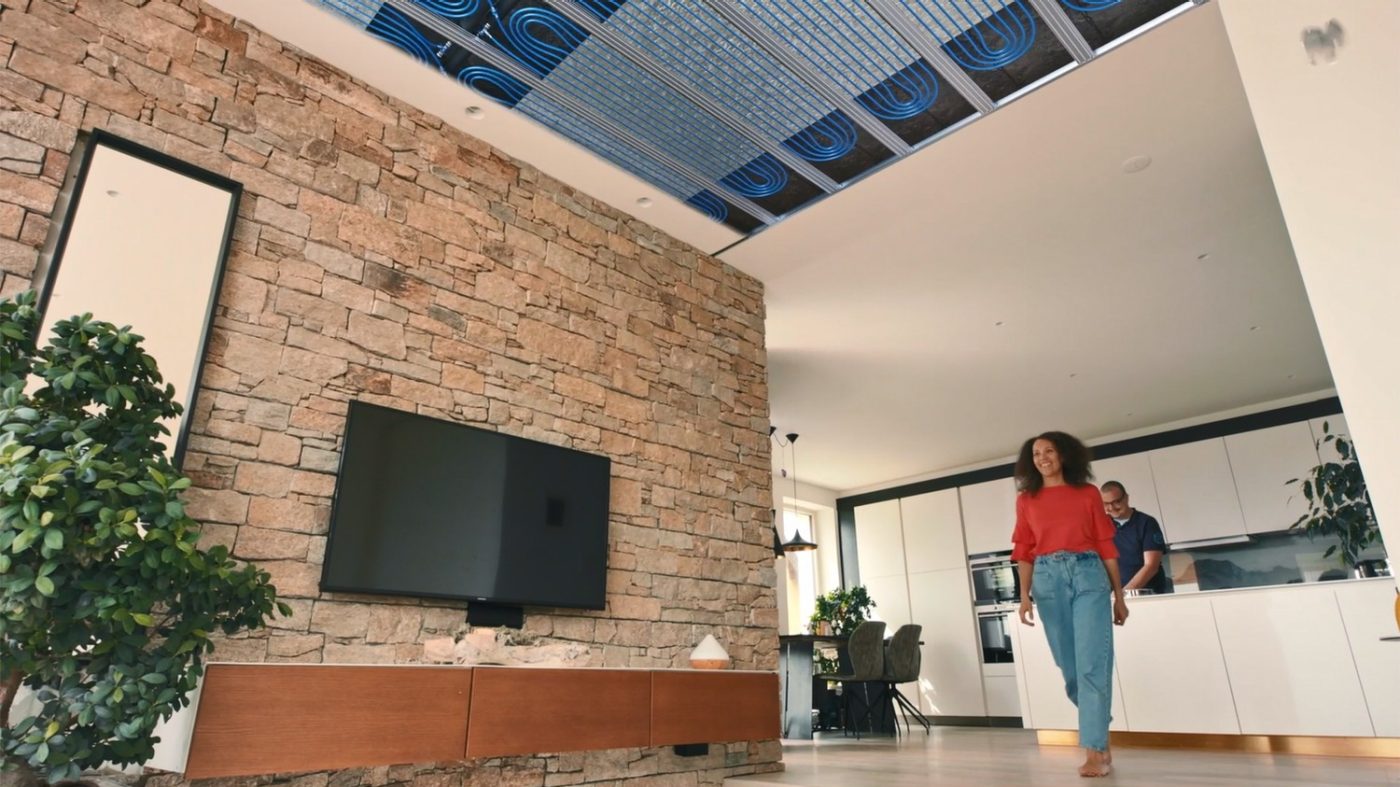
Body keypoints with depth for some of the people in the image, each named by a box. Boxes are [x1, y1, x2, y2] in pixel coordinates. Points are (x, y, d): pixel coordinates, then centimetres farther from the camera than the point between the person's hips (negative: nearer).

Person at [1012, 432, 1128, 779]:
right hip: (1048, 579, 2)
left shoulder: (1088, 493, 7)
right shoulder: (1026, 499, 10)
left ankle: (1094, 751, -4)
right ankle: (1100, 731, 29)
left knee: (1092, 664, -9)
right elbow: (1023, 551, 7)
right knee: (1069, 665, 8)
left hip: (1088, 575, -2)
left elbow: (1106, 544, 7)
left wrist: (1119, 595, 6)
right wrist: (1025, 596, -3)